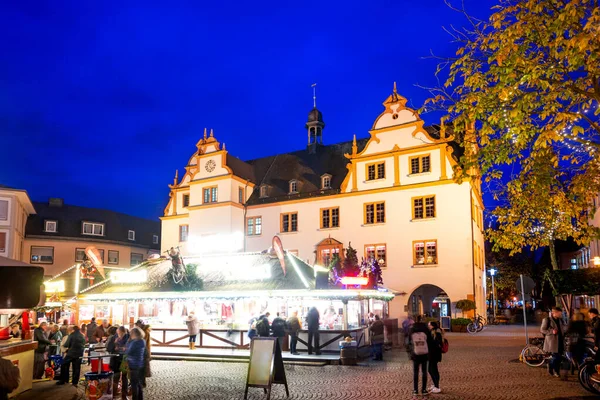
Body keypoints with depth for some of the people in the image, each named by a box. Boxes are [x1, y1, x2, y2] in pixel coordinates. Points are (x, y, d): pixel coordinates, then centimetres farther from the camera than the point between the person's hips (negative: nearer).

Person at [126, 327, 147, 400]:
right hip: (140, 365, 8)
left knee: (134, 384, 3)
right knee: (139, 383, 17)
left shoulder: (135, 342, -20)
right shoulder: (142, 341, 5)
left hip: (134, 366, -8)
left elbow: (128, 352, -16)